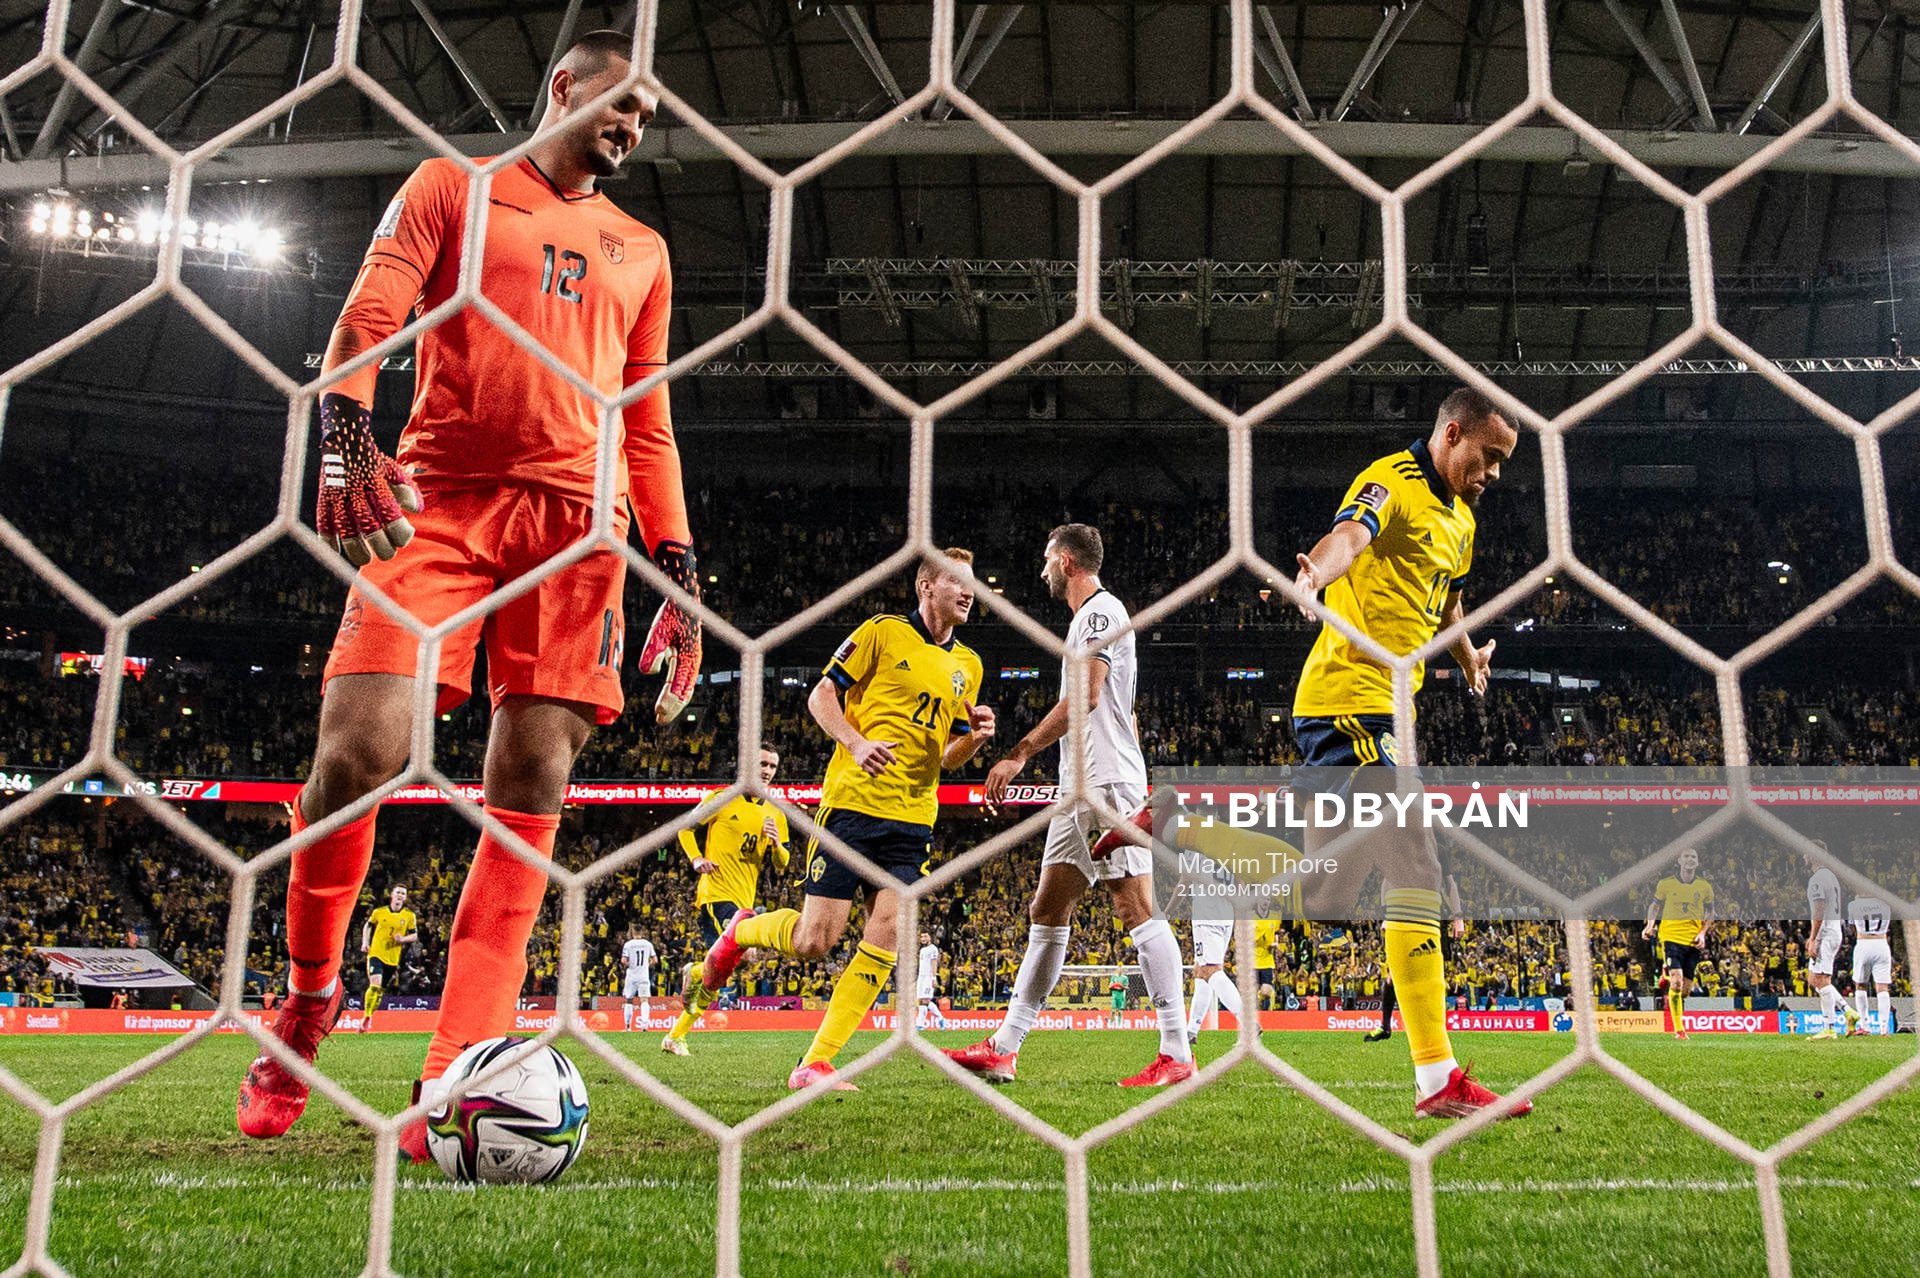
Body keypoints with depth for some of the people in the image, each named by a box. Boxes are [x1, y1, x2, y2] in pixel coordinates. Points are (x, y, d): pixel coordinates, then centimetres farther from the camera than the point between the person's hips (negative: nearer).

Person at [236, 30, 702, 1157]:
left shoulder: (642, 251, 25)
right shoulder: (452, 187, 17)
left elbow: (649, 426, 22)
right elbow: (366, 321, 4)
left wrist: (680, 571, 12)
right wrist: (348, 442, -16)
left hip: (578, 519, 3)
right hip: (437, 497, -2)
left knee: (532, 785, -9)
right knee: (360, 749, -15)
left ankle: (455, 1082, -7)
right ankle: (308, 1001, 11)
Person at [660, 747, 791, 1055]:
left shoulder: (775, 814, 12)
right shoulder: (723, 799, 0)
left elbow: (782, 864, 13)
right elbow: (687, 829, 8)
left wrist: (776, 844, -8)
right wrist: (697, 859, -9)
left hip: (745, 900, 6)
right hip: (716, 893, -6)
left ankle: (675, 1037, 21)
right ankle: (693, 973, 3)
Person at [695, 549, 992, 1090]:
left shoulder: (967, 665, 17)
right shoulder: (883, 631, 1)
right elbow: (821, 695, 1)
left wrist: (976, 737, -2)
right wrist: (855, 742, -16)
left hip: (913, 821, 5)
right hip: (852, 803, -5)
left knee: (886, 939, -8)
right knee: (814, 940, -5)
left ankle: (815, 1064, 1)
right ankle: (740, 932, 28)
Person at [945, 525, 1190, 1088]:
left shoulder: (1101, 609, -6)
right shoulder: (1090, 616, 25)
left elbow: (1086, 696, -17)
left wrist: (1018, 755, -17)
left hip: (1108, 783, -11)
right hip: (1083, 790, 11)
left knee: (1136, 908, -12)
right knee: (1047, 912, 8)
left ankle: (1177, 1052, -10)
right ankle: (1003, 1050, 11)